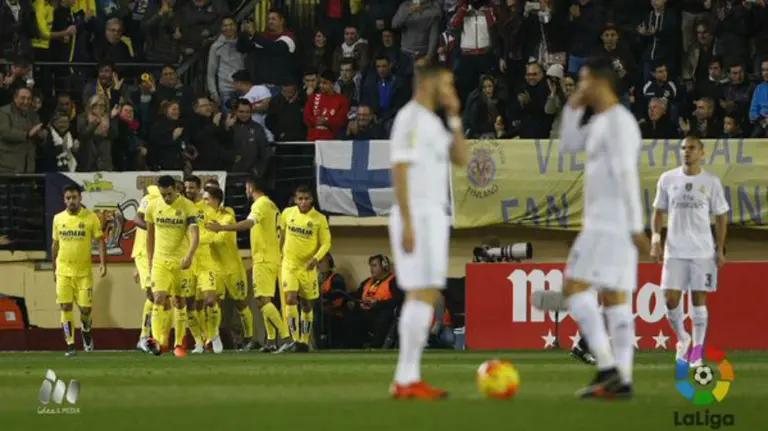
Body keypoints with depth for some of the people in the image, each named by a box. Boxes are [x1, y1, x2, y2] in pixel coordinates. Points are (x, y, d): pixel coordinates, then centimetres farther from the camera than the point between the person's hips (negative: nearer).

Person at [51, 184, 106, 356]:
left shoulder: (91, 217, -4)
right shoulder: (58, 219, 5)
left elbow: (100, 241, -4)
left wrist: (103, 263, -16)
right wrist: (54, 269, 17)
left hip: (84, 270, -2)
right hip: (64, 270, 2)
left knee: (85, 308, 0)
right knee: (65, 307, -5)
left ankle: (86, 334, 30)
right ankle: (70, 345, -1)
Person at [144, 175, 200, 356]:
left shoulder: (188, 207, -8)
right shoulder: (153, 207, 3)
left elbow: (195, 234, -16)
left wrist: (189, 256, -32)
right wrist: (150, 261, 15)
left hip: (181, 261, -2)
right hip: (160, 260, 2)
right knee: (159, 299, -14)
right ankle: (157, 341, -24)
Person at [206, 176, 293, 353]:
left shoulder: (261, 204, -11)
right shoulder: (271, 205, 18)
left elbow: (249, 223, -30)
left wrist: (222, 228, -36)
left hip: (263, 259, -10)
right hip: (272, 258, 10)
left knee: (263, 300, -14)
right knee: (264, 300, 13)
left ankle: (286, 338, -22)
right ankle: (271, 341, 12)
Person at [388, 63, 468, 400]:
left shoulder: (432, 122, 19)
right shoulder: (410, 119, -12)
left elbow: (461, 159, 18)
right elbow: (399, 170, -18)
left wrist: (454, 118, 9)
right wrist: (407, 223, -24)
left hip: (431, 215, 10)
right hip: (418, 216, -10)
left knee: (421, 296, 9)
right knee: (424, 294, -13)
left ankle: (407, 378, 9)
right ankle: (408, 380, -14)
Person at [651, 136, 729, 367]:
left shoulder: (711, 181, 0)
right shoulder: (668, 179, 4)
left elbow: (721, 216, 5)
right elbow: (659, 212, 10)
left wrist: (720, 249, 0)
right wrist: (656, 240, -1)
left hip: (702, 251, -1)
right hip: (674, 251, 1)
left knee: (698, 298, 0)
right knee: (671, 298, -5)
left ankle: (697, 349, 9)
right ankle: (681, 338, 20)